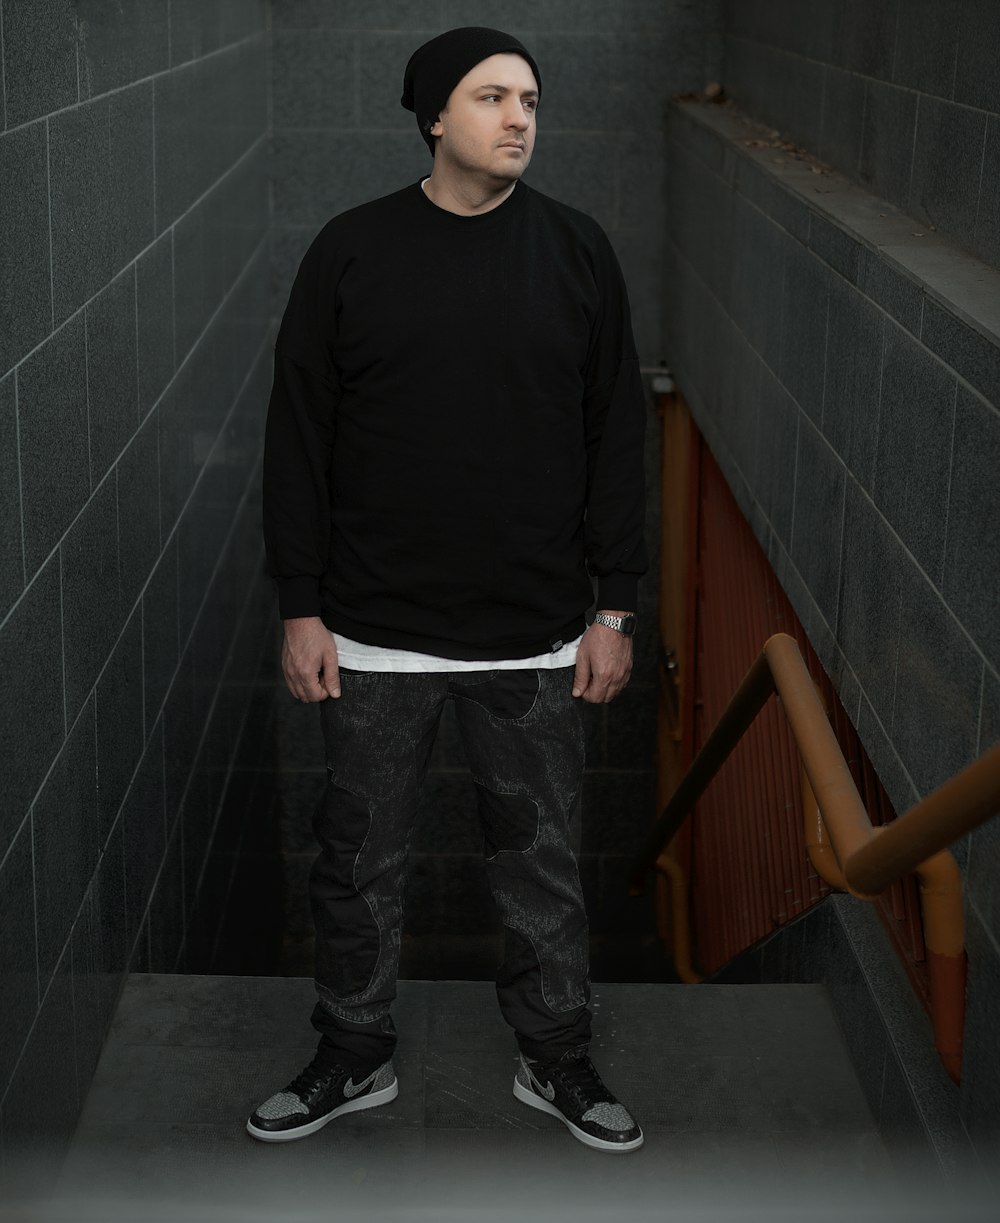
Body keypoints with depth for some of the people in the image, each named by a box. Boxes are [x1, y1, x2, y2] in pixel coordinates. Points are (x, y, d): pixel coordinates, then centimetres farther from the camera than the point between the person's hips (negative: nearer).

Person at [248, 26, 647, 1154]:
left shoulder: (578, 252, 0)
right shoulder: (351, 251, -3)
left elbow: (616, 439, 4)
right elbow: (298, 438, 0)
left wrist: (613, 608, 1)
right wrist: (300, 607, -3)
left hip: (537, 638, 1)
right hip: (375, 635, 0)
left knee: (541, 862, 13)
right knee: (358, 861, 12)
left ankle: (555, 1061, 32)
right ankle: (353, 1059, 33)